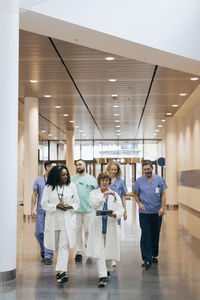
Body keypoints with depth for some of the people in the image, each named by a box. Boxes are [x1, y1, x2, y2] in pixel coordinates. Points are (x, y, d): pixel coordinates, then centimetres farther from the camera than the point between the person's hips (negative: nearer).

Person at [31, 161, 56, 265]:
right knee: (39, 232, 4)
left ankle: (48, 256, 2)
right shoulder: (39, 180, 6)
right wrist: (32, 209, 0)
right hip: (41, 211, 1)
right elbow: (34, 195, 6)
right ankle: (43, 250, 30)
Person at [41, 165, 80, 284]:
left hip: (67, 220, -1)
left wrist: (70, 206, -13)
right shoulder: (49, 187, 0)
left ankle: (62, 271, -19)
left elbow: (77, 203, 8)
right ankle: (62, 269, 28)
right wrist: (56, 206, -16)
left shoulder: (71, 186, 3)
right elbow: (44, 204, -1)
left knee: (64, 245, -12)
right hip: (53, 220, 1)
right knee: (57, 246, 12)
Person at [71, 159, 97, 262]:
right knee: (77, 230, 3)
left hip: (88, 209, -1)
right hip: (75, 209, 1)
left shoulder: (91, 179, 7)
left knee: (88, 230, -1)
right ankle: (79, 252, 10)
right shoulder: (73, 179, 11)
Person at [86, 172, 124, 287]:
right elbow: (93, 204, -13)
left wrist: (114, 214, -21)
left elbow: (121, 209, 0)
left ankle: (108, 270, 34)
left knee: (110, 251, 9)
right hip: (97, 227, -1)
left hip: (110, 226, 2)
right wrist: (104, 195, -19)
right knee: (99, 251, -10)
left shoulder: (114, 194, 9)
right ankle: (102, 276, -12)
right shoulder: (94, 193, 7)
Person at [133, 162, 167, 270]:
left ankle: (154, 255, 29)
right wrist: (139, 203, -9)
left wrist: (162, 207, -6)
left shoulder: (159, 179, 2)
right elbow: (136, 194, 9)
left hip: (157, 212, 2)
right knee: (145, 236, -6)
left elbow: (163, 194, 4)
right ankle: (147, 260, -5)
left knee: (155, 235, 12)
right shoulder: (139, 180, 1)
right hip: (144, 213, -1)